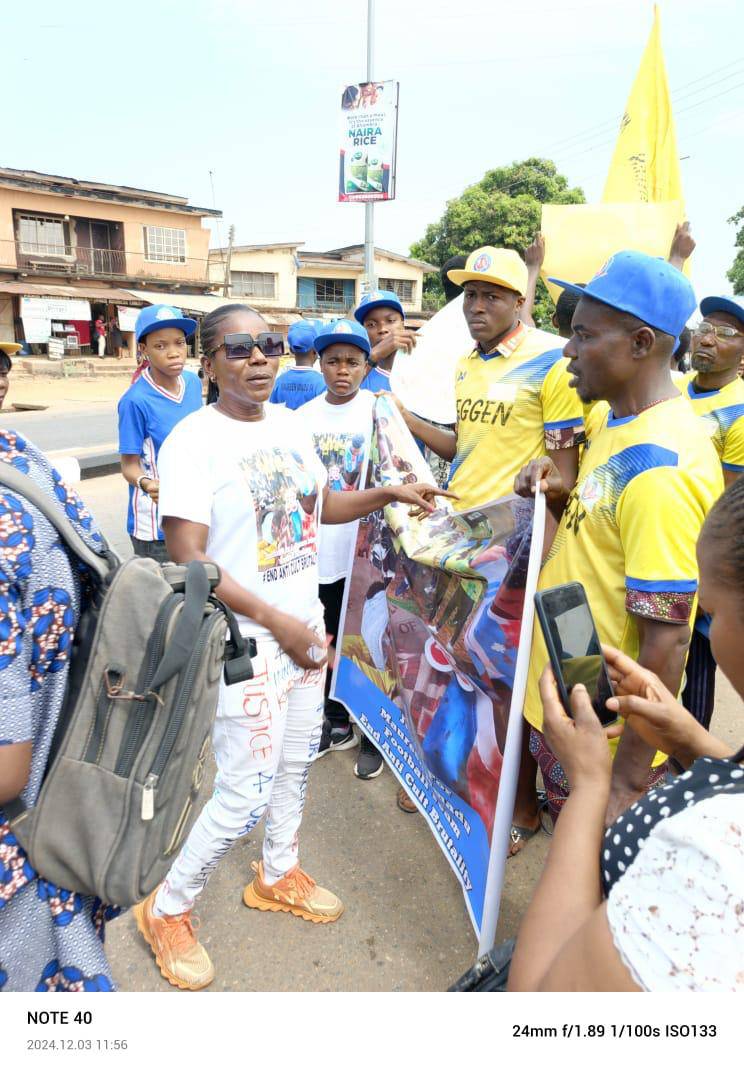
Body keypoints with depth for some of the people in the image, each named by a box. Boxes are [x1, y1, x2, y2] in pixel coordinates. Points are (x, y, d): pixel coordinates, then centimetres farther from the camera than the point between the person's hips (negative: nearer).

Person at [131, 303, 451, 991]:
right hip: (247, 639, -7)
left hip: (306, 625, 7)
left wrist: (389, 493, 3)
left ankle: (277, 876, 45)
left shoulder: (290, 424, 5)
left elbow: (321, 506, 18)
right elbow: (190, 560, -20)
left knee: (297, 761, 20)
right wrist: (275, 620, -20)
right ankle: (167, 909, 25)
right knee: (245, 793, -2)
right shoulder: (193, 440, -16)